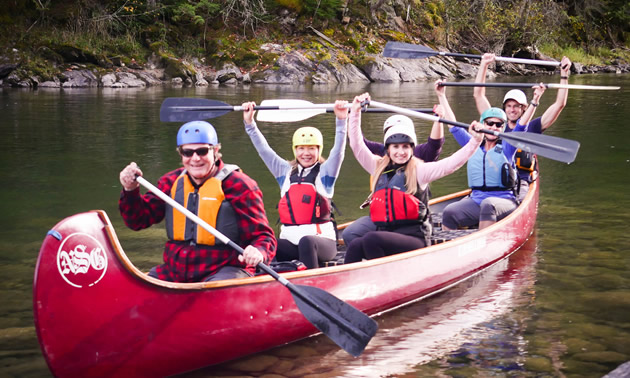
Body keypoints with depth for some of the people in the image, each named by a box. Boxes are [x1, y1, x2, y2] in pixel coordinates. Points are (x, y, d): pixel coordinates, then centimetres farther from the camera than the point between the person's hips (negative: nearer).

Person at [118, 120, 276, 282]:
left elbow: (263, 236, -7)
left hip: (225, 270, -5)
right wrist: (130, 190, -4)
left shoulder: (238, 185, -5)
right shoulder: (172, 182, 11)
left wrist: (258, 252, -30)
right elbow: (139, 220, 14)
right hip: (174, 271, 6)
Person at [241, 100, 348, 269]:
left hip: (322, 239, -3)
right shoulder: (286, 171, 18)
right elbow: (264, 149, 16)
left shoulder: (325, 172, 8)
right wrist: (249, 123, 9)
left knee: (306, 242, -39)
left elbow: (338, 150, -6)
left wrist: (341, 121, -20)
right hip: (290, 239, 3)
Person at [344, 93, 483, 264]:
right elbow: (357, 145, 19)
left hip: (413, 238, -4)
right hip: (384, 234, 4)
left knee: (371, 239, -32)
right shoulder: (379, 168, 19)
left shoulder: (419, 170, 6)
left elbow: (451, 163, -5)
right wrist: (355, 112, 13)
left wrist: (475, 141, -15)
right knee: (355, 246, -27)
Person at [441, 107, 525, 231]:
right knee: (448, 213, -25)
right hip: (475, 201, 3)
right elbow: (453, 126, 16)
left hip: (503, 201, -3)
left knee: (488, 204, -38)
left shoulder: (506, 147, 7)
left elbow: (521, 125, -3)